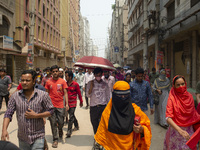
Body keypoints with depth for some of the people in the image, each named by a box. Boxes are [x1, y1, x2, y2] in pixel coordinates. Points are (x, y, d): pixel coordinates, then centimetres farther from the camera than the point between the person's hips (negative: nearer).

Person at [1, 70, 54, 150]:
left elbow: (50, 111, -3)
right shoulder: (15, 96, -2)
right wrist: (4, 130, -15)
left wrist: (36, 115, -17)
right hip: (22, 138, 3)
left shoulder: (43, 95, -9)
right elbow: (8, 113, -1)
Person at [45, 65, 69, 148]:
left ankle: (60, 130, 39)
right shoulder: (48, 82, 2)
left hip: (60, 105, 0)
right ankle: (55, 139, 18)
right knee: (53, 123, 5)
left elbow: (65, 93, 0)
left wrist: (67, 103, -8)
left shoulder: (63, 81, 0)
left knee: (61, 122, 4)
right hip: (51, 105, 1)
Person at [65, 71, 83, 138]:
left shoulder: (75, 84, -10)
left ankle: (69, 131, -4)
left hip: (73, 103, -5)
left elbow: (79, 93, -1)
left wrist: (81, 101, 7)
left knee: (71, 117, -7)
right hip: (67, 102, 5)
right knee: (72, 115, 18)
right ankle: (76, 126, 38)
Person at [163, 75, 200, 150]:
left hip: (189, 131, 4)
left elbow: (194, 115, 10)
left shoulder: (189, 96, 1)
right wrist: (180, 130, -35)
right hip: (176, 131, -3)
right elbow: (168, 118, -23)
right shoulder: (172, 98, -13)